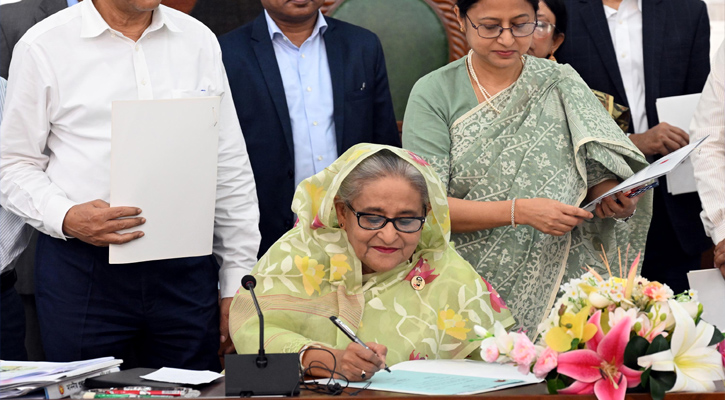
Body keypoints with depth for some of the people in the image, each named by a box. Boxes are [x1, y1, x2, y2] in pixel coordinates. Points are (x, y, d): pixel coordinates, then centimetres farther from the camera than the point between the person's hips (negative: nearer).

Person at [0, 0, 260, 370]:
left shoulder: (198, 40, 10)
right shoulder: (43, 47, 0)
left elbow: (231, 169, 11)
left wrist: (236, 285, 8)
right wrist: (66, 218, -19)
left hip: (184, 268, 3)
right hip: (81, 270, -2)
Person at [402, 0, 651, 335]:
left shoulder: (561, 85, 9)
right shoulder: (434, 94, 2)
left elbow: (598, 177, 8)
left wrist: (616, 199, -14)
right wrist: (520, 211, -17)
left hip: (560, 285, 1)